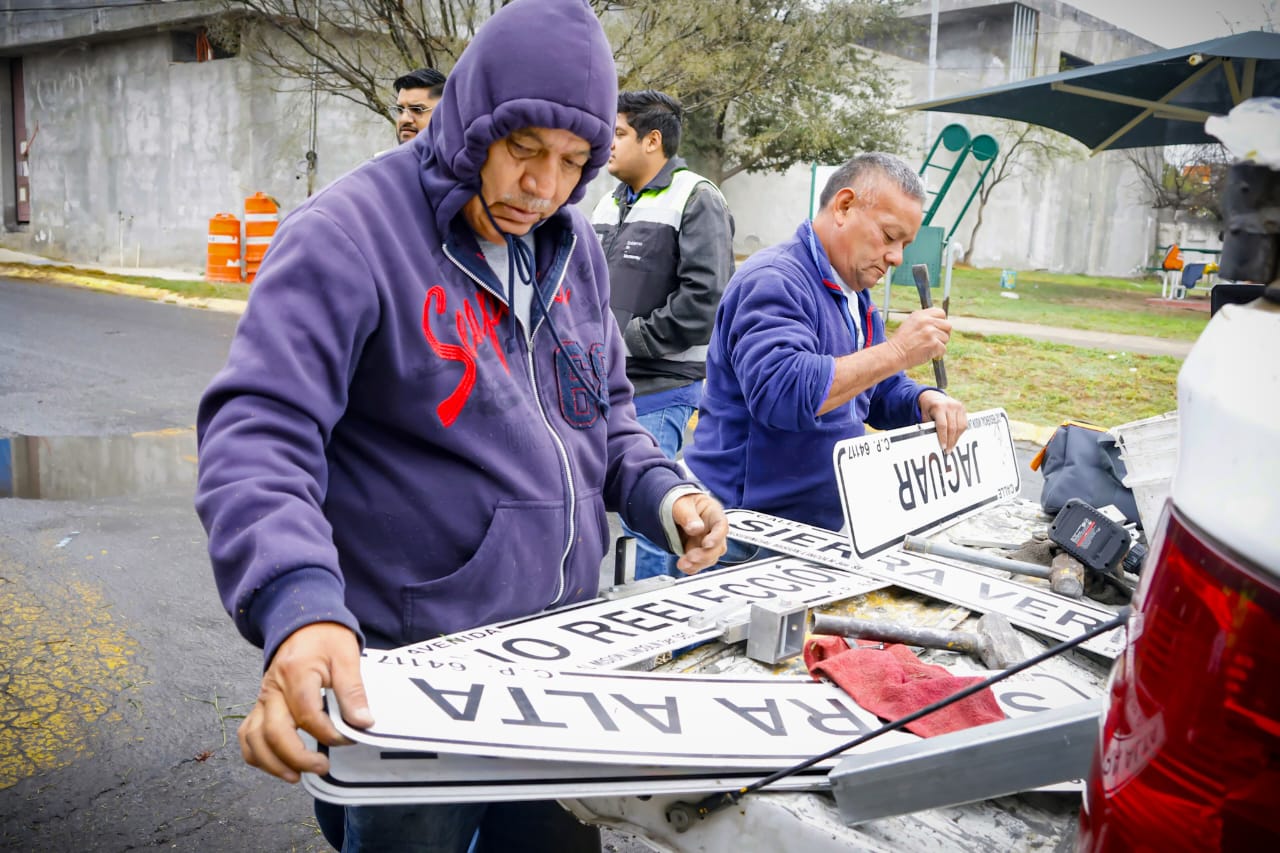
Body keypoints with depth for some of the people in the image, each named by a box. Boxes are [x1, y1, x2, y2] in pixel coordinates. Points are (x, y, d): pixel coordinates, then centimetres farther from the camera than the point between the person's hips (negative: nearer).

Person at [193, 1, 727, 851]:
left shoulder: (574, 245, 6)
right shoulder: (346, 236, -15)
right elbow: (257, 435, -24)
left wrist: (661, 493, -1)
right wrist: (299, 605, -40)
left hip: (563, 655, 7)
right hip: (407, 678, -6)